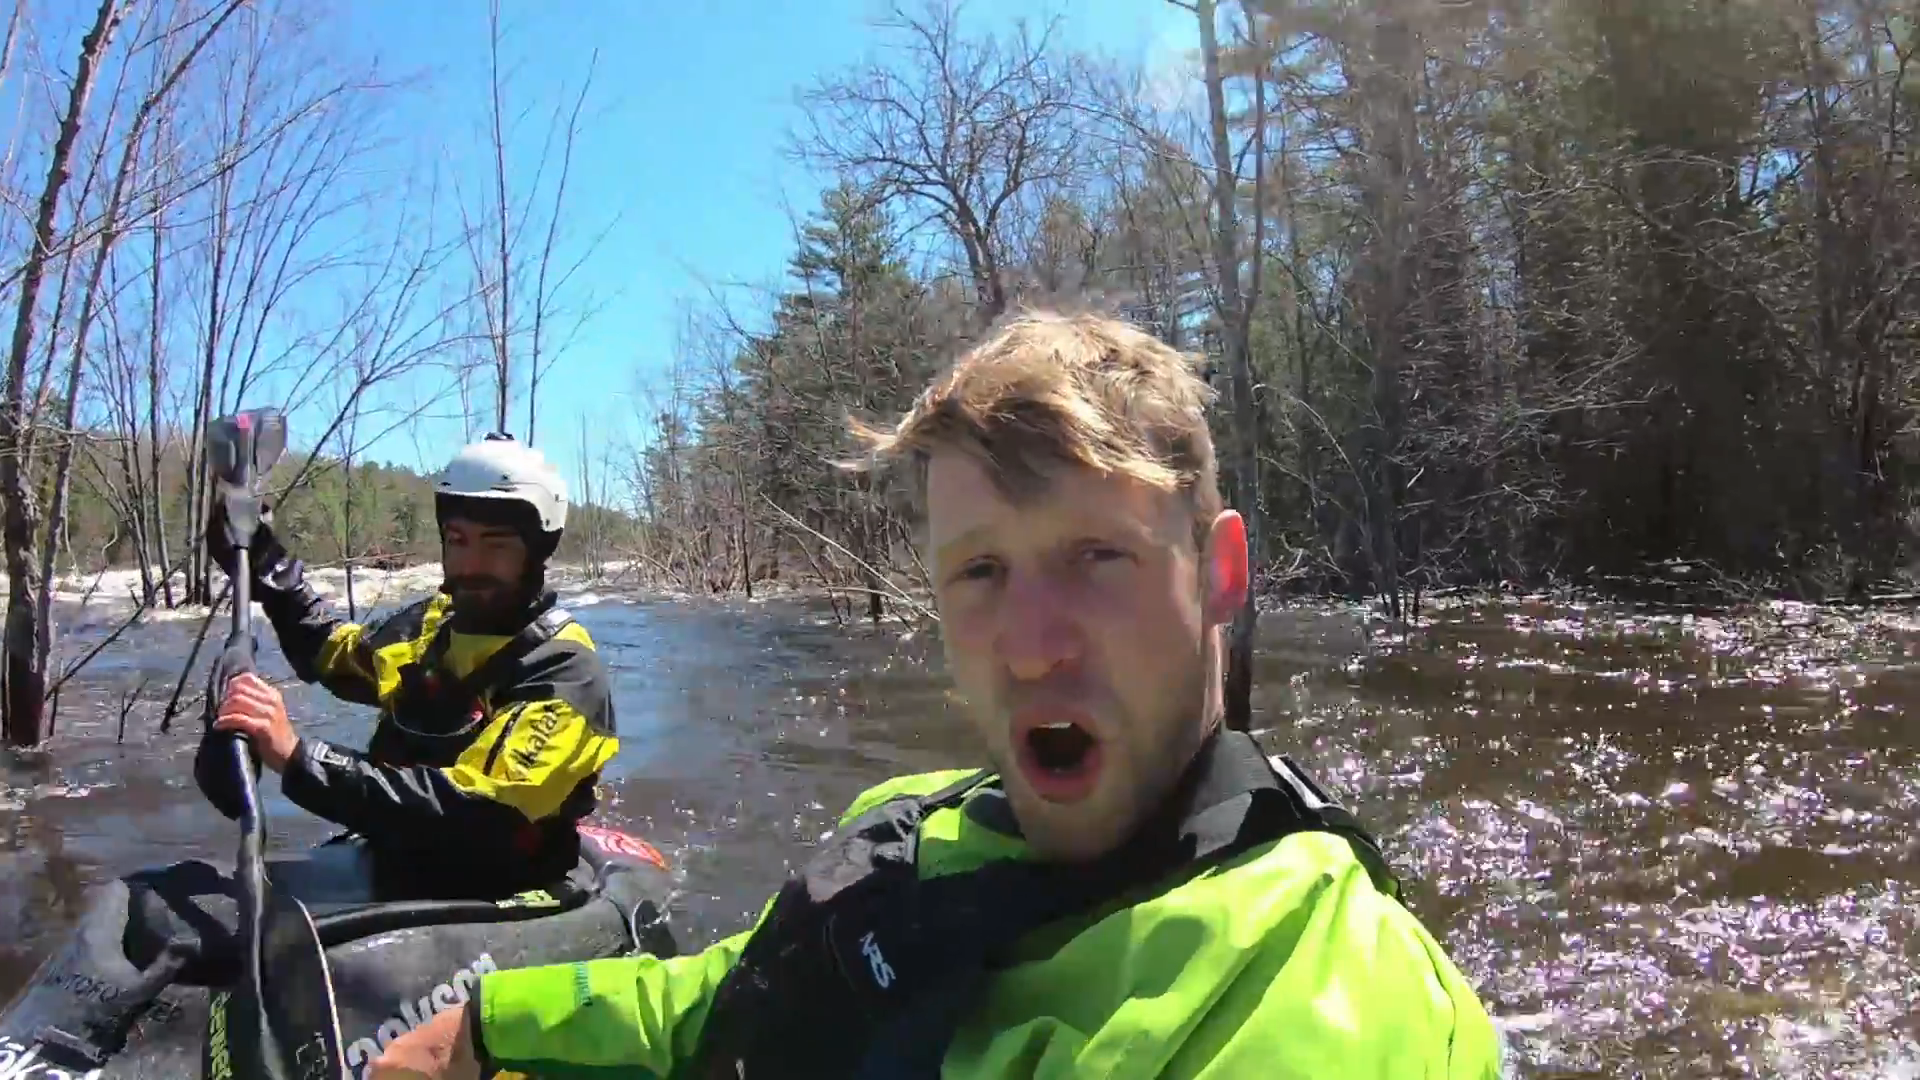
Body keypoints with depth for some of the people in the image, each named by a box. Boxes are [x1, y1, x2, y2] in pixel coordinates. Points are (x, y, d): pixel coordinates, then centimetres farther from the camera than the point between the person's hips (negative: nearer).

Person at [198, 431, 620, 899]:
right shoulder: (436, 622, 5)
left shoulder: (565, 673, -18)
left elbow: (477, 812, -32)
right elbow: (330, 650, 26)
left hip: (480, 904, -7)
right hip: (390, 861, 7)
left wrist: (299, 758, -37)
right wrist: (260, 551, 14)